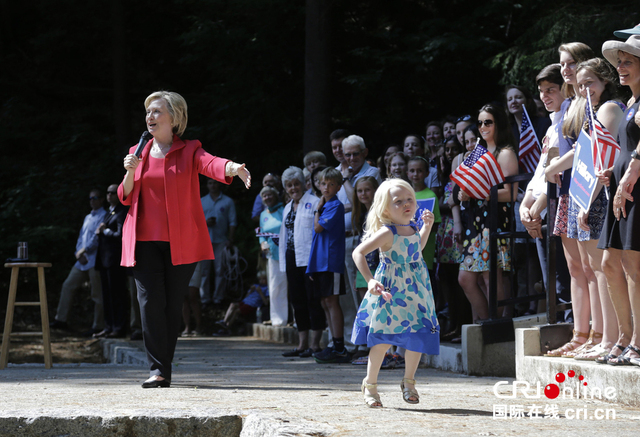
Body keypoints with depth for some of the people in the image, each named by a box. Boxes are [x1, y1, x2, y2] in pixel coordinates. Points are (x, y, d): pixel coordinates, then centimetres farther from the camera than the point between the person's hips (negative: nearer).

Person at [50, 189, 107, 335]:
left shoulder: (103, 216, -7)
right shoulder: (88, 218, 21)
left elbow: (98, 237, -16)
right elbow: (81, 237, 18)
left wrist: (83, 250, -12)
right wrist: (79, 253, 1)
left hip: (95, 260, -9)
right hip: (83, 260, 9)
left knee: (97, 294, -4)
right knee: (68, 285, 5)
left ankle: (98, 327, 2)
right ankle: (61, 319, 9)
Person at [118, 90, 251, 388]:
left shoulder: (189, 151, 4)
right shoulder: (139, 153, 15)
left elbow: (212, 164, -18)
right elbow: (125, 197, 14)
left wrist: (233, 168, -41)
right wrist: (130, 173, -7)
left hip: (180, 242, -2)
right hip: (145, 240, 2)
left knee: (173, 305, 1)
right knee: (150, 302, -11)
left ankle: (164, 368, 12)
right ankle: (157, 370, -12)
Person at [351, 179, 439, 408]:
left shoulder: (412, 228, 7)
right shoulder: (387, 233, -16)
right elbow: (358, 253, -20)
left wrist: (427, 226, 17)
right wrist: (370, 280, -28)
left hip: (417, 288, 6)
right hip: (391, 290, -6)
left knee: (419, 336, 4)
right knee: (384, 337, -2)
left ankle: (409, 381, 23)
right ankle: (370, 384, 13)